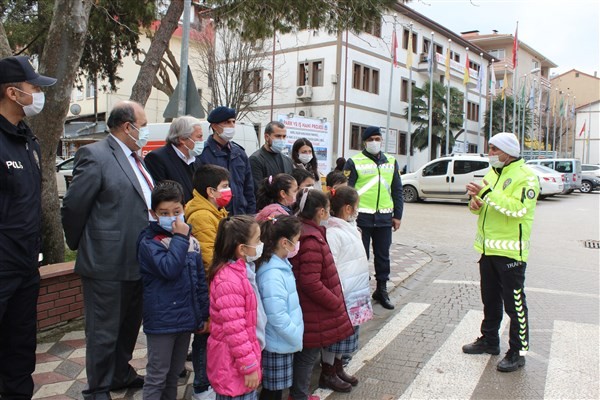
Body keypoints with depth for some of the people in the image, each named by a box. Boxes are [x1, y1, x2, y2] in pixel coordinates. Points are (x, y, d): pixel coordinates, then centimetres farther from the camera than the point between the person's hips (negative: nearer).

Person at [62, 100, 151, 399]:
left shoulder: (134, 159, 11)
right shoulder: (95, 156, -15)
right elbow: (73, 206, -13)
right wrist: (81, 246, -1)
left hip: (136, 261, 9)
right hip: (108, 265, -8)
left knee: (130, 325, 22)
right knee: (103, 332, 6)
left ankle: (120, 374, 42)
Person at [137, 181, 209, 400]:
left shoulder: (190, 241, 6)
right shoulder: (149, 242, -11)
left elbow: (200, 280, 11)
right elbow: (169, 268, -28)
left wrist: (204, 315, 11)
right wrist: (179, 238, -20)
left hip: (185, 319, 6)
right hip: (161, 321, -5)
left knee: (174, 373, 19)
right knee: (157, 375, 5)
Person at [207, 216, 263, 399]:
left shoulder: (235, 271, 6)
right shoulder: (229, 281, -25)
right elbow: (235, 330, -26)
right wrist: (250, 366, -20)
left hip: (237, 359, 10)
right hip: (234, 364, -10)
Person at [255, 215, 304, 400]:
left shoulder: (282, 264, 3)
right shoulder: (272, 275, -27)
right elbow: (278, 318, -27)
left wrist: (296, 337, 13)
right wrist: (297, 339, -15)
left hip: (283, 342, 9)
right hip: (278, 344, -9)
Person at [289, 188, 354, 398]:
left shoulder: (302, 231, 5)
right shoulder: (312, 240, -25)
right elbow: (311, 284, -27)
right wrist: (336, 303, -15)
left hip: (309, 310, 10)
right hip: (314, 314, -10)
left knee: (305, 354, 22)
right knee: (308, 355, 6)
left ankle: (299, 393, 38)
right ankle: (299, 394, 21)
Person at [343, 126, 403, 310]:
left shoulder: (391, 162, 12)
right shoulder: (354, 162, -2)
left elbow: (397, 190, 14)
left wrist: (397, 215, 10)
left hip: (384, 218, 4)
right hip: (362, 217, -4)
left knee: (383, 256, 13)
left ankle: (381, 290, 27)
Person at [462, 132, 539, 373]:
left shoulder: (525, 177, -13)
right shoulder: (492, 173, 14)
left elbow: (517, 208, -26)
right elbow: (483, 202, 19)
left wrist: (488, 194, -28)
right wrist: (475, 203, -5)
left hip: (510, 250, -8)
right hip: (488, 248, 8)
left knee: (514, 303, 1)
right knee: (490, 299, 18)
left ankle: (518, 352, 12)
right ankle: (489, 340, 32)